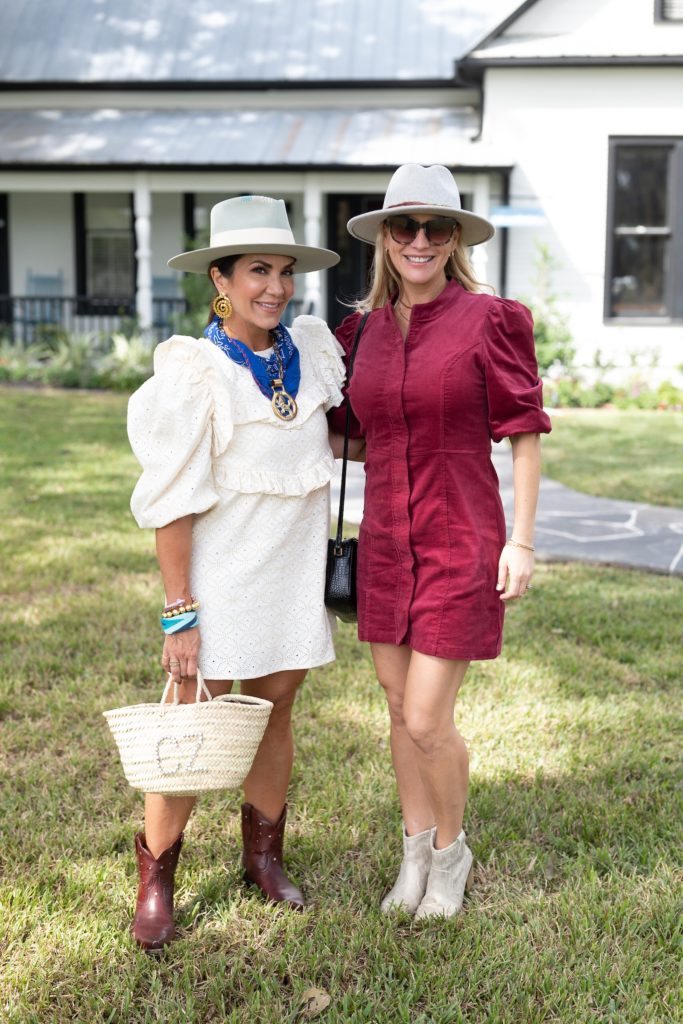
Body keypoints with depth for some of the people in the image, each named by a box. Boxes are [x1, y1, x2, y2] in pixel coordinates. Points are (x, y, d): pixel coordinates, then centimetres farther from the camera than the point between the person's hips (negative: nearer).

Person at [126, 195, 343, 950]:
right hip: (220, 577, -5)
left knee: (274, 710, 14)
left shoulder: (313, 347, 2)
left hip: (296, 573, 5)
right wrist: (179, 614, -14)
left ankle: (263, 857, 33)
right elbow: (171, 505, -13)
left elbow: (344, 432, 25)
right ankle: (155, 881, 20)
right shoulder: (193, 373, -14)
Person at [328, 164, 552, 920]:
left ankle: (451, 849, 24)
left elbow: (525, 432, -6)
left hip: (460, 544, -5)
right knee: (400, 708, 13)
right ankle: (415, 850, 33)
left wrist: (522, 540, -10)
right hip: (386, 541, 5)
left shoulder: (488, 320, -8)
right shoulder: (363, 331, 5)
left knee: (428, 721, -3)